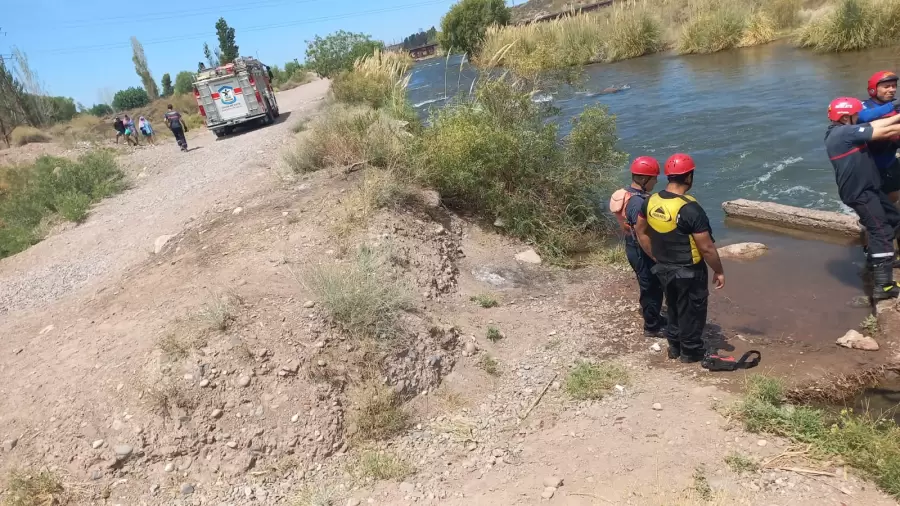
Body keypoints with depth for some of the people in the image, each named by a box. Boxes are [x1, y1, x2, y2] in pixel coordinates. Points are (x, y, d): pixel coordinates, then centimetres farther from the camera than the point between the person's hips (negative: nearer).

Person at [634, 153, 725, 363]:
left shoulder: (651, 201, -7)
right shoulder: (690, 209, -27)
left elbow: (640, 231, 7)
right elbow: (707, 248, -21)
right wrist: (719, 271, -6)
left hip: (663, 269, 6)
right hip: (689, 272, -6)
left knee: (674, 307, 24)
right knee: (692, 311, 14)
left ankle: (675, 346, 39)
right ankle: (691, 351, 30)